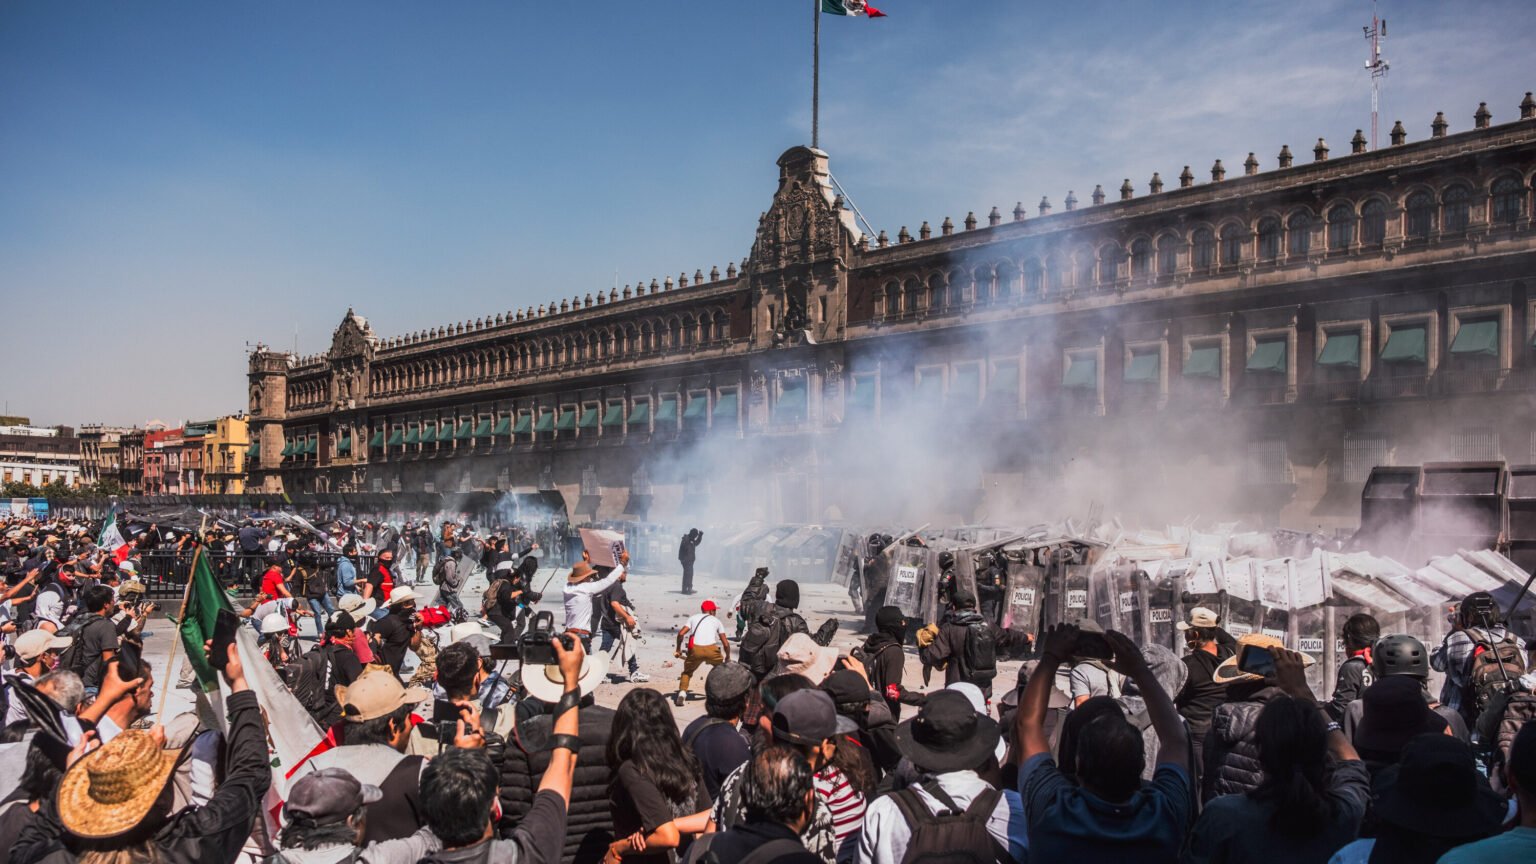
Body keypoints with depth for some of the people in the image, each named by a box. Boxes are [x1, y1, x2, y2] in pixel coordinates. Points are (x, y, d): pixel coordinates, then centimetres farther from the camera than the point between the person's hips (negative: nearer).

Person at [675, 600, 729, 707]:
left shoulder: (694, 618, 24)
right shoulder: (716, 620, 22)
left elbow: (681, 634, 8)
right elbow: (726, 643, 17)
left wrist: (678, 649, 20)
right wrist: (727, 657, 32)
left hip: (695, 649, 1)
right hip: (711, 650, 0)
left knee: (687, 672, 23)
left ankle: (682, 692, 3)